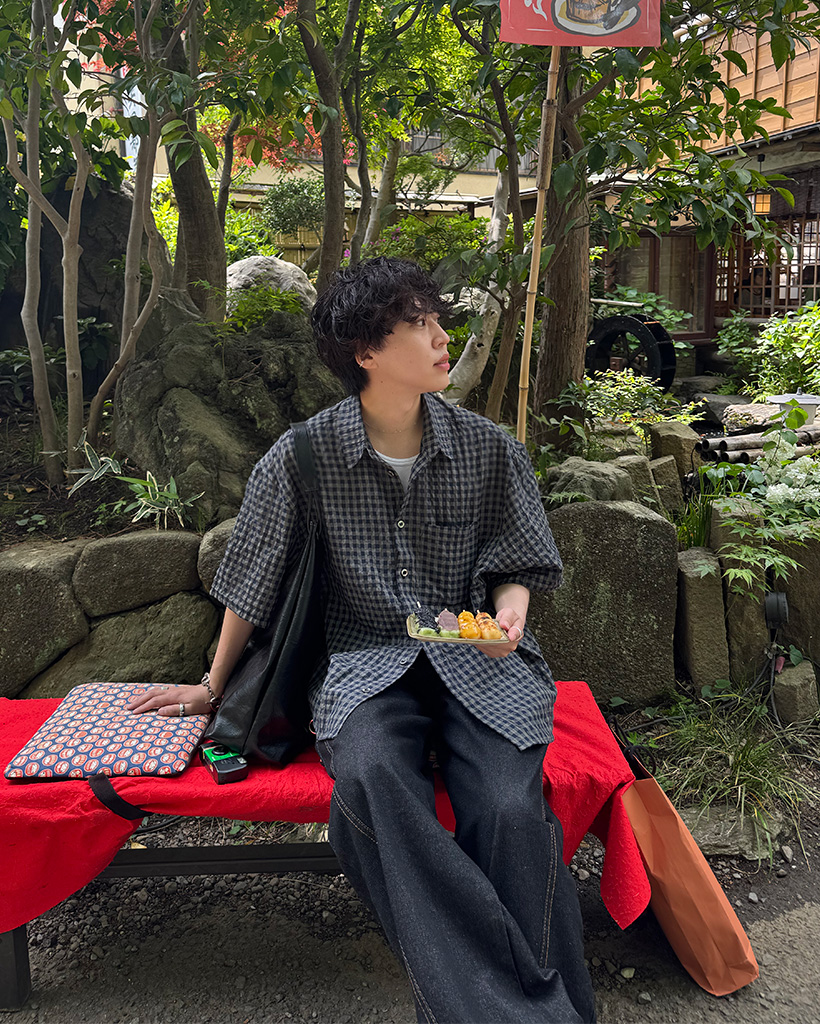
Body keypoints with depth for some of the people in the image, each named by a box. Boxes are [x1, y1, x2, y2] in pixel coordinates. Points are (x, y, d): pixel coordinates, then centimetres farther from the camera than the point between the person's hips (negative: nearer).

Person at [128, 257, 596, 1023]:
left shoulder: (488, 448, 1)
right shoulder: (303, 456, -4)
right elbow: (252, 584, 7)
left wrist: (507, 616, -11)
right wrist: (212, 688, 16)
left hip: (477, 659, 1)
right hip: (365, 661, -1)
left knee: (510, 809, -28)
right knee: (367, 775, -35)